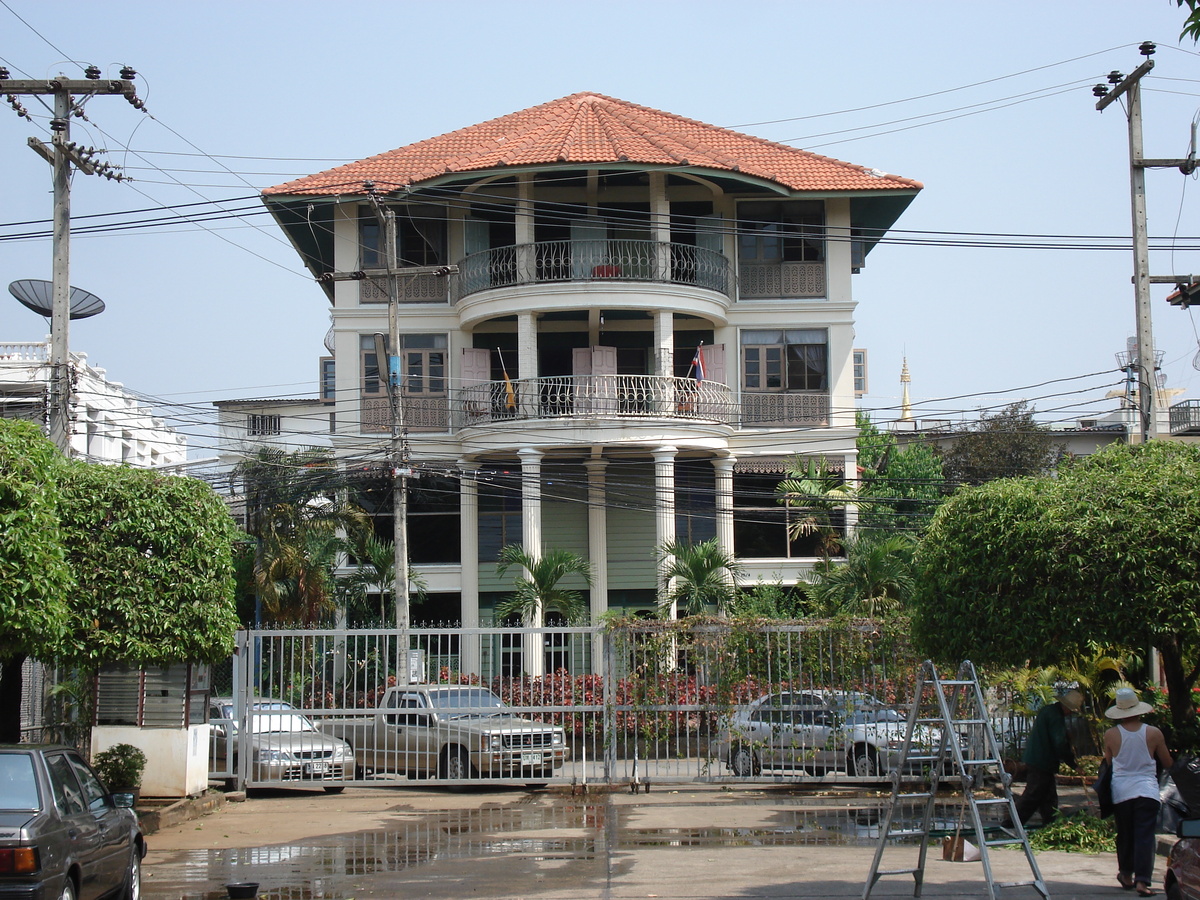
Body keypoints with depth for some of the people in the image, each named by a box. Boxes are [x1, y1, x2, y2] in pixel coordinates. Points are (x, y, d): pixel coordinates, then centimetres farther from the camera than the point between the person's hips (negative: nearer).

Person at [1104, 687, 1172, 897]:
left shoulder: (1111, 735, -5)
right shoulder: (1154, 733, -5)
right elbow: (1167, 763, 7)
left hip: (1121, 791, 1)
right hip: (1147, 790, -1)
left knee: (1125, 835, 17)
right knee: (1145, 836, -4)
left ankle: (1127, 875, 30)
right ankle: (1142, 881, -13)